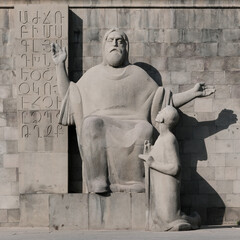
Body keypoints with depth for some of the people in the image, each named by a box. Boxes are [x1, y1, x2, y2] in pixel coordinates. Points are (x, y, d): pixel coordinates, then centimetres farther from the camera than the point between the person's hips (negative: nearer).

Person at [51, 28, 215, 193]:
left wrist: (193, 93, 9)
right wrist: (60, 64, 13)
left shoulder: (138, 74, 21)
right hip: (100, 126, 0)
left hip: (131, 128, 0)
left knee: (145, 129, -36)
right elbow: (67, 97, 18)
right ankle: (98, 184, -39)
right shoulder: (93, 75, 24)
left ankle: (136, 185, -37)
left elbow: (164, 101, 19)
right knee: (92, 124, -37)